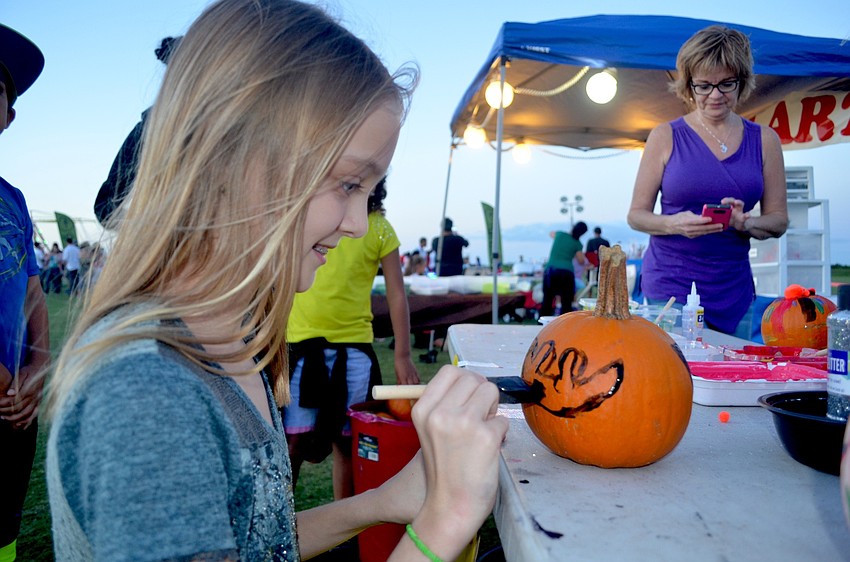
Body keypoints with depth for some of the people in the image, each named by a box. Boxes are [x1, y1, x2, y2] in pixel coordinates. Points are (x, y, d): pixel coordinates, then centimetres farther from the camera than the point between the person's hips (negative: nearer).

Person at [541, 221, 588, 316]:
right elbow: (582, 262, 12)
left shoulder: (560, 234, 10)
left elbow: (551, 233, 33)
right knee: (566, 303, 4)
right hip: (567, 272, -2)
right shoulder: (577, 244, 5)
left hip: (550, 270, 2)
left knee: (547, 301, 6)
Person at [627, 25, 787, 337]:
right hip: (669, 287, -3)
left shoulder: (764, 140, 7)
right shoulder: (665, 137, 0)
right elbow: (636, 214, -1)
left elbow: (778, 219, 7)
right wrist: (675, 224, -20)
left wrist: (745, 223, -14)